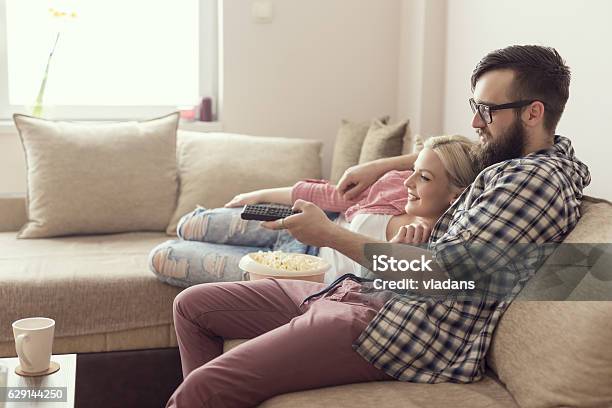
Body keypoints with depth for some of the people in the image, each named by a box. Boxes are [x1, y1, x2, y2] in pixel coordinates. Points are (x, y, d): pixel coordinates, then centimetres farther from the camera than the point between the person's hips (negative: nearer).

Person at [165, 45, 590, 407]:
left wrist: (330, 235, -15)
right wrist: (382, 166, 22)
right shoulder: (514, 160, 14)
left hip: (406, 331, -10)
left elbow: (443, 269, -20)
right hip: (368, 291, 11)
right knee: (193, 304, 12)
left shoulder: (539, 178, -13)